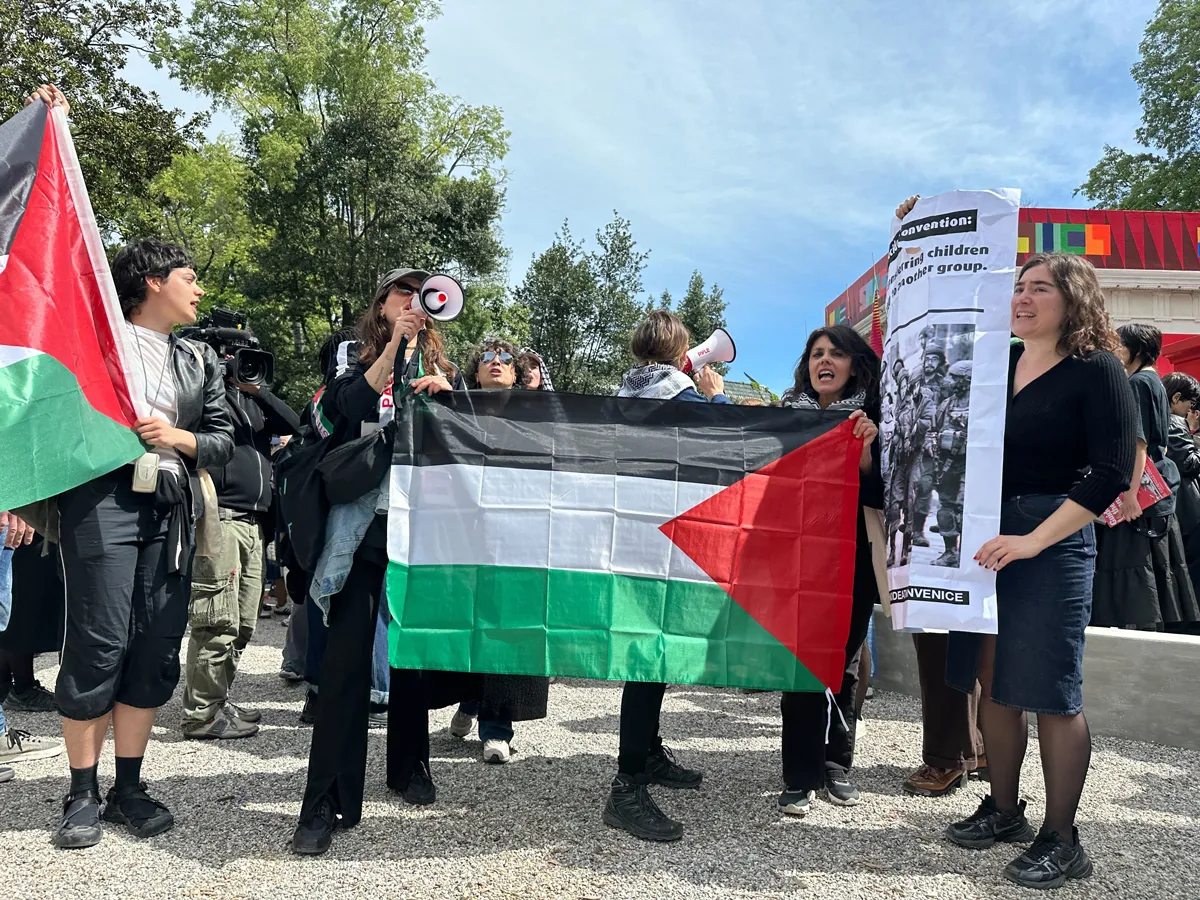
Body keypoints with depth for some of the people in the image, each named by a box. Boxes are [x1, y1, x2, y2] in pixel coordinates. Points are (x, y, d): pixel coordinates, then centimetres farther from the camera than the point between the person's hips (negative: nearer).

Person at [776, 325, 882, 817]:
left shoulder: (868, 421, 3)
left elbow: (877, 497, -2)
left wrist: (865, 451, -16)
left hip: (852, 560, 0)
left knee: (843, 664, 9)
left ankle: (836, 765, 23)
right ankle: (800, 776, 7)